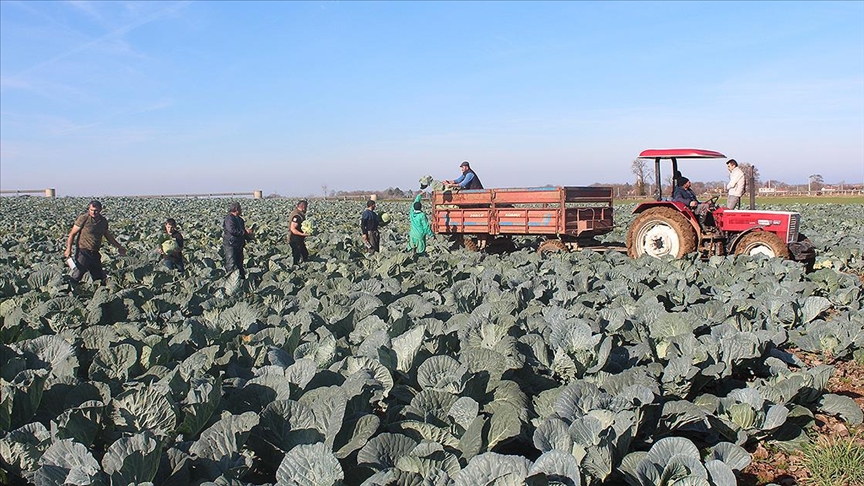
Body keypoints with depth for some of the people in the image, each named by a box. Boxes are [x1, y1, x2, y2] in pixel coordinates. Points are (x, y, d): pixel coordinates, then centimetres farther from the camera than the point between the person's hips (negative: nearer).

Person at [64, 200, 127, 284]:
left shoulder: (103, 221, 6)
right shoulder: (83, 218, -10)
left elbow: (108, 236, 22)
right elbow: (72, 233, -6)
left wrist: (119, 246, 24)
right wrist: (69, 249, -14)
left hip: (95, 254, 5)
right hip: (83, 252, -5)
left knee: (98, 277, 12)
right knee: (76, 277, -10)